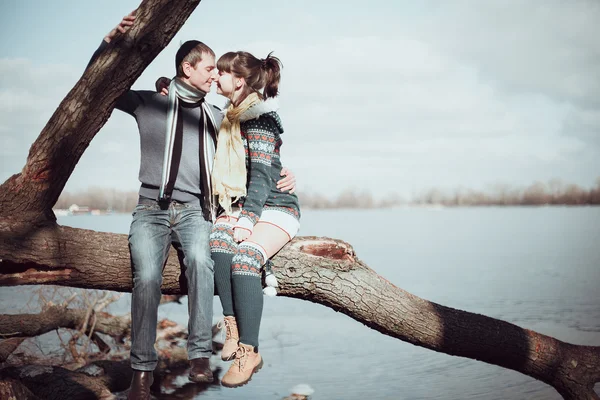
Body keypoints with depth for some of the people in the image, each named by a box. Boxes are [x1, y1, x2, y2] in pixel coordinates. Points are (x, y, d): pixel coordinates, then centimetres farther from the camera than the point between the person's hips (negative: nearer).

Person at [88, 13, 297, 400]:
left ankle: (200, 356, -28)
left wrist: (283, 173, 5)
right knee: (147, 275, -27)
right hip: (151, 209, -1)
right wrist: (111, 41, -5)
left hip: (193, 211, 1)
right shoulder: (150, 102, 10)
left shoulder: (217, 117, 17)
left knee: (200, 259, -32)